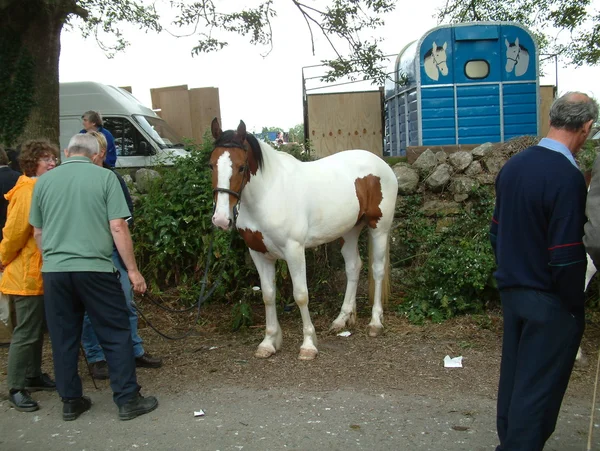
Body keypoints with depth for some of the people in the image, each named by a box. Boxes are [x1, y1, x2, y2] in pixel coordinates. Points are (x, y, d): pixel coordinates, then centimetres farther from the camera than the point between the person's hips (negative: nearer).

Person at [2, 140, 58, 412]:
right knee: (26, 333, -4)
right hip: (27, 276, -9)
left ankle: (33, 376, 30)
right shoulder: (27, 192, -17)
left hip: (41, 273, 9)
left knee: (37, 329, 17)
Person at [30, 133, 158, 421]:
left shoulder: (44, 181, 7)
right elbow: (118, 228, -8)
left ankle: (70, 401, 22)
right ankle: (127, 400, 11)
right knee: (116, 335, 7)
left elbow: (37, 232, 15)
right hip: (95, 268, -3)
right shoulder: (105, 177, -3)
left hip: (54, 270, 4)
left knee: (63, 338, 13)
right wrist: (133, 270, -2)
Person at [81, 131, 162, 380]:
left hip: (111, 250, 3)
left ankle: (135, 351, 23)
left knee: (126, 301, 10)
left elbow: (128, 214, 7)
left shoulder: (114, 179, 5)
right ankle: (95, 358, 17)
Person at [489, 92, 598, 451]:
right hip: (549, 300, -8)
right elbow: (566, 257, -22)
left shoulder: (513, 165, 3)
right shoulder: (568, 177, -22)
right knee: (539, 387, 6)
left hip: (512, 291, 8)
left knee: (513, 376, 20)